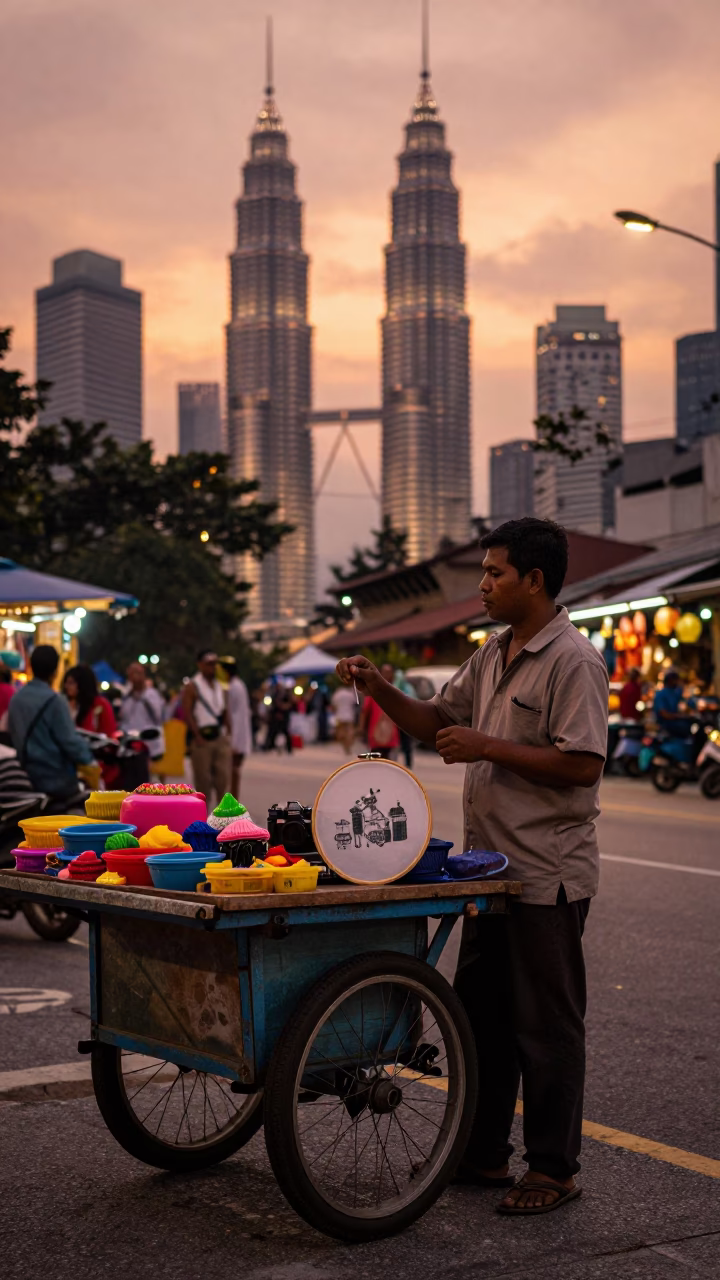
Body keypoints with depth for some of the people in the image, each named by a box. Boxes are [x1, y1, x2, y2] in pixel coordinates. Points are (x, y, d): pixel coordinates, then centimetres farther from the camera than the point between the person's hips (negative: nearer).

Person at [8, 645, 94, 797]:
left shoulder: (16, 699, 6)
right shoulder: (53, 700, -18)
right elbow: (70, 740, -19)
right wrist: (88, 760, -5)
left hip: (26, 779, 7)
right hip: (56, 779, -7)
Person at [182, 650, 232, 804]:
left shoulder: (219, 686, 16)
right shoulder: (192, 687, -4)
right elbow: (187, 713, -10)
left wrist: (228, 734, 7)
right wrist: (198, 737, -16)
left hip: (221, 738, 5)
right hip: (202, 740, -5)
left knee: (224, 778, 1)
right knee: (203, 781, 0)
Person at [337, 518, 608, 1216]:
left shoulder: (573, 660, -15)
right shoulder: (491, 654, 13)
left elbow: (582, 764, -22)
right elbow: (436, 720, 20)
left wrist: (487, 747, -19)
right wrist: (380, 690, 4)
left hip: (548, 875, -9)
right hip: (491, 868, 9)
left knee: (546, 1024, 1)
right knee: (477, 1015, 15)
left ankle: (554, 1167, 12)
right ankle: (481, 1151, 27)